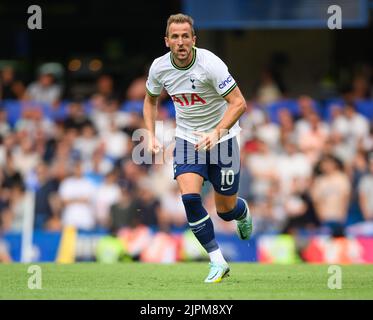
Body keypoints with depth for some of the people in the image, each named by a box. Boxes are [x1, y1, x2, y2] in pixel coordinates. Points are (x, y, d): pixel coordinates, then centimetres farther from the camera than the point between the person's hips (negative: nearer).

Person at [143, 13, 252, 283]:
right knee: (190, 197, -20)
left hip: (222, 138, -3)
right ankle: (218, 262, -8)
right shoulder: (159, 67, -8)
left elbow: (239, 103, -23)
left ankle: (243, 213, 45)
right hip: (187, 138, 3)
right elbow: (151, 99, 13)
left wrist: (216, 133, -35)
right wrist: (151, 135, 0)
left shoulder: (209, 63, -24)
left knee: (226, 209, 5)